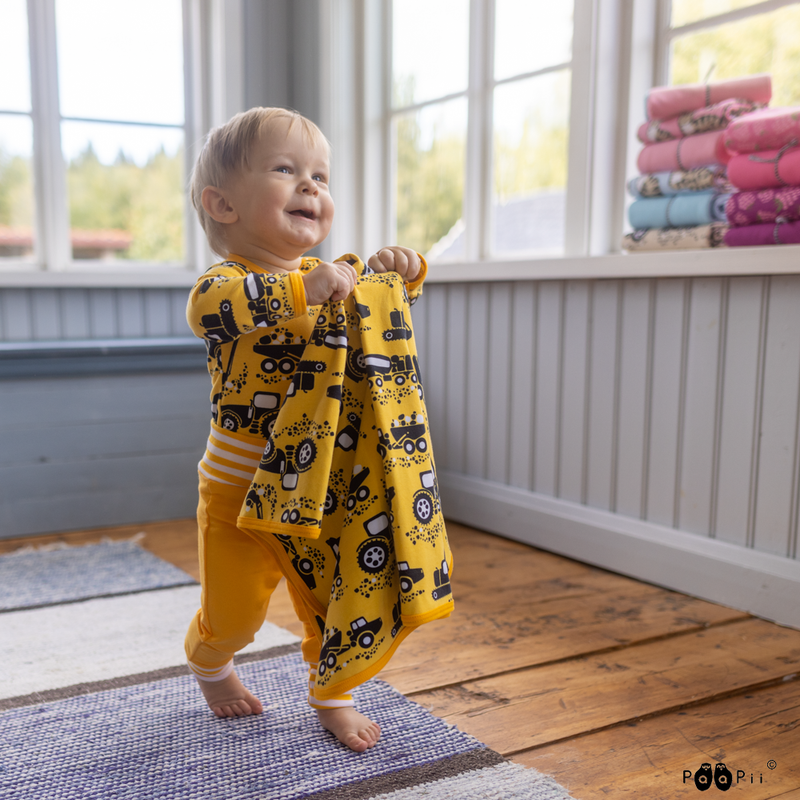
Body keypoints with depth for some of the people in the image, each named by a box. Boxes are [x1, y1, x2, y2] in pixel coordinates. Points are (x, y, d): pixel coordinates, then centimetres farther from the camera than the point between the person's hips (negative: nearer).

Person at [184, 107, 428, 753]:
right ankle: (209, 663, 45)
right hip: (242, 488, -4)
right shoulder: (230, 279, -16)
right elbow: (208, 308, -38)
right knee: (236, 612, 11)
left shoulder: (334, 279, 4)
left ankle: (333, 695, 38)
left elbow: (388, 301, 12)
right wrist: (299, 288, -49)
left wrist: (404, 268, -12)